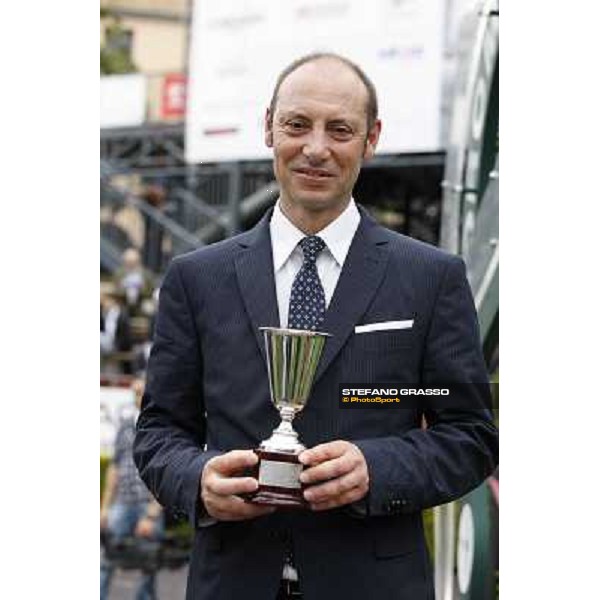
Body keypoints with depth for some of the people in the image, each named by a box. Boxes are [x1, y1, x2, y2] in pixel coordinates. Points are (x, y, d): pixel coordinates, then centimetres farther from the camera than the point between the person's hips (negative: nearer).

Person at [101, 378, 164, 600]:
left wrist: (151, 516, -12)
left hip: (150, 505, -4)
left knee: (148, 567, 2)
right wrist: (105, 506, 13)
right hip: (123, 504, 4)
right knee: (105, 561, -4)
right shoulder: (125, 426, 13)